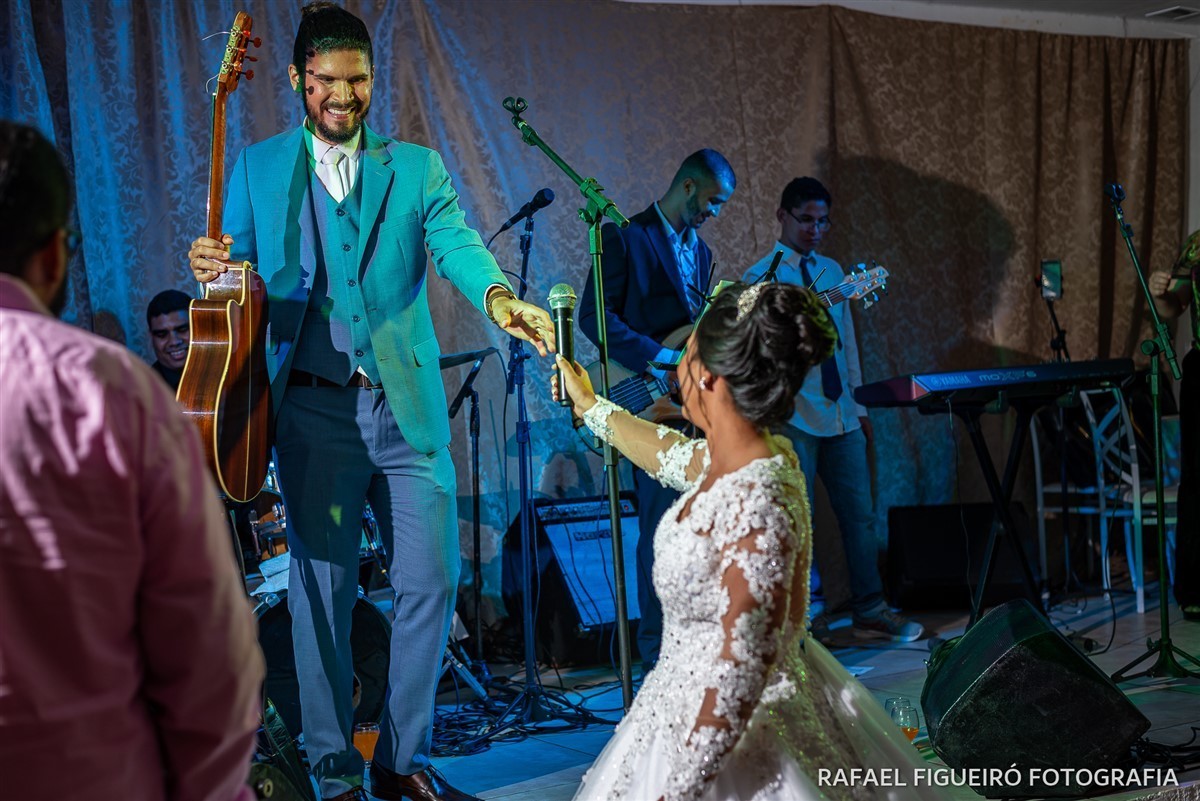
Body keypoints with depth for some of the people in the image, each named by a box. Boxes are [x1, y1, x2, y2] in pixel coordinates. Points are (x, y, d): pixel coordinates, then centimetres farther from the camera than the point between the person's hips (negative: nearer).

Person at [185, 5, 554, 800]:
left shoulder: (416, 166, 8)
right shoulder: (258, 169, 10)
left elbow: (455, 242, -9)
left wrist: (496, 294, -31)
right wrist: (214, 269, -17)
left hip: (409, 408, 1)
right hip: (316, 412, -1)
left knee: (432, 580, 3)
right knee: (322, 589, 2)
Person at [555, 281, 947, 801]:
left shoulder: (757, 506, -30)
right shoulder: (731, 459, -3)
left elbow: (741, 672, -28)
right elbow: (675, 456, 22)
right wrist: (590, 408, 35)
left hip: (726, 735, -8)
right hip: (694, 710, 8)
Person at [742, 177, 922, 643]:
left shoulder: (832, 271, 16)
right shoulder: (762, 278, -3)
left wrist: (858, 404, 17)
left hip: (841, 416, 6)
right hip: (793, 417, -6)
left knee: (860, 514, 7)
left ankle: (869, 611, 16)